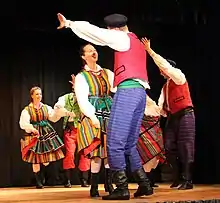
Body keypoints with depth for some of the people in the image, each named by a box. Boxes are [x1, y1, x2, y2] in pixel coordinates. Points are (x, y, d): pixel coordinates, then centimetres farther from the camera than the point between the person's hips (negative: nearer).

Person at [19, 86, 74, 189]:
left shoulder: (46, 108, 10)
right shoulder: (27, 110, -2)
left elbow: (54, 118, -3)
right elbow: (23, 124, -12)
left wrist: (63, 113, -20)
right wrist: (32, 128, -30)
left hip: (47, 134, 3)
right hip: (34, 135, -3)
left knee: (47, 159, 1)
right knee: (36, 159, -4)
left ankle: (41, 176, 31)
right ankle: (38, 182, 9)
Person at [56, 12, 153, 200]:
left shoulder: (123, 38, 2)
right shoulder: (138, 43, 27)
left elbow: (95, 31, 2)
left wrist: (69, 23, 12)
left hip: (127, 91, -9)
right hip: (140, 92, 9)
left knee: (115, 142, -10)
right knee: (130, 144, 12)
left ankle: (122, 188, -13)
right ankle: (144, 184, 6)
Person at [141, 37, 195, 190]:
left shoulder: (179, 77, -1)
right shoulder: (165, 86, 21)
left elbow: (164, 64, -15)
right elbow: (161, 104, 17)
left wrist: (149, 50, -16)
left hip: (185, 114, -8)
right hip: (172, 117, 8)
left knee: (185, 147, -11)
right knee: (170, 147, 1)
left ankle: (188, 180, -10)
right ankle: (177, 177, 9)